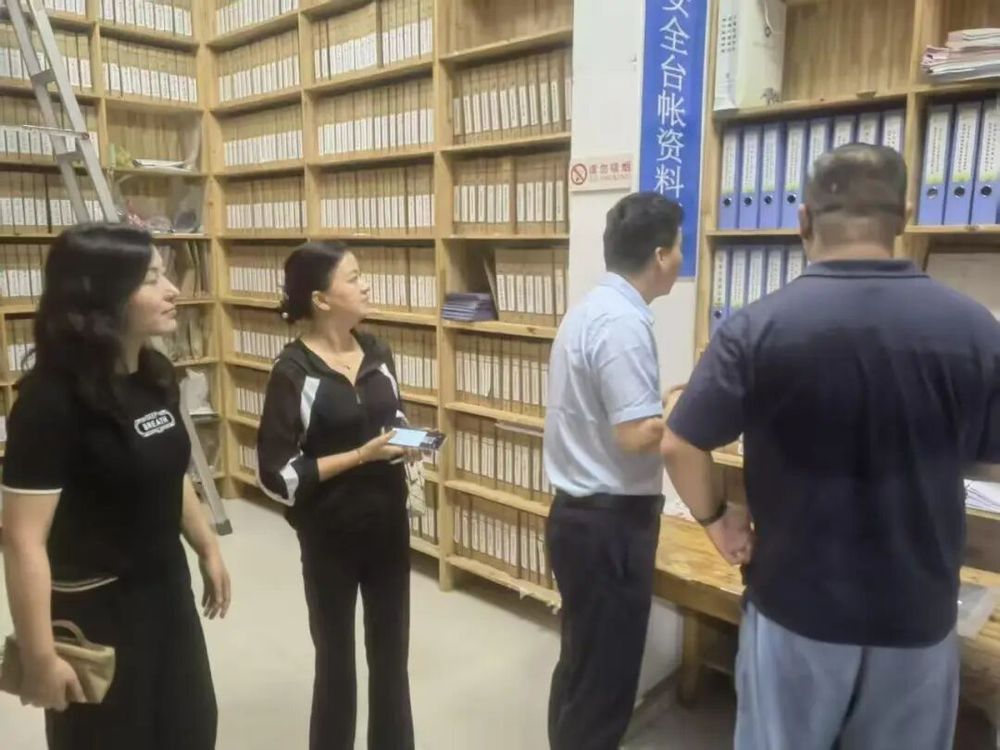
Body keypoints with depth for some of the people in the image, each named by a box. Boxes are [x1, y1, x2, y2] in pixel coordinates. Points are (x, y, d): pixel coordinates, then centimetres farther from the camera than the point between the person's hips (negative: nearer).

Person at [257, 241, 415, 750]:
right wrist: (361, 456, -21)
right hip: (330, 536, -5)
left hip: (389, 525, 5)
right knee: (336, 660, 15)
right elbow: (278, 475, -19)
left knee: (391, 652, 19)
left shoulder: (377, 353, 2)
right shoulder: (293, 371, -16)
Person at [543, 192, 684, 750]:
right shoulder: (624, 322, -21)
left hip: (583, 512, 10)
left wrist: (668, 399, 11)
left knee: (582, 667, 24)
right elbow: (636, 436, -24)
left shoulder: (592, 308, 10)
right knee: (604, 679, 7)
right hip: (611, 521, -10)